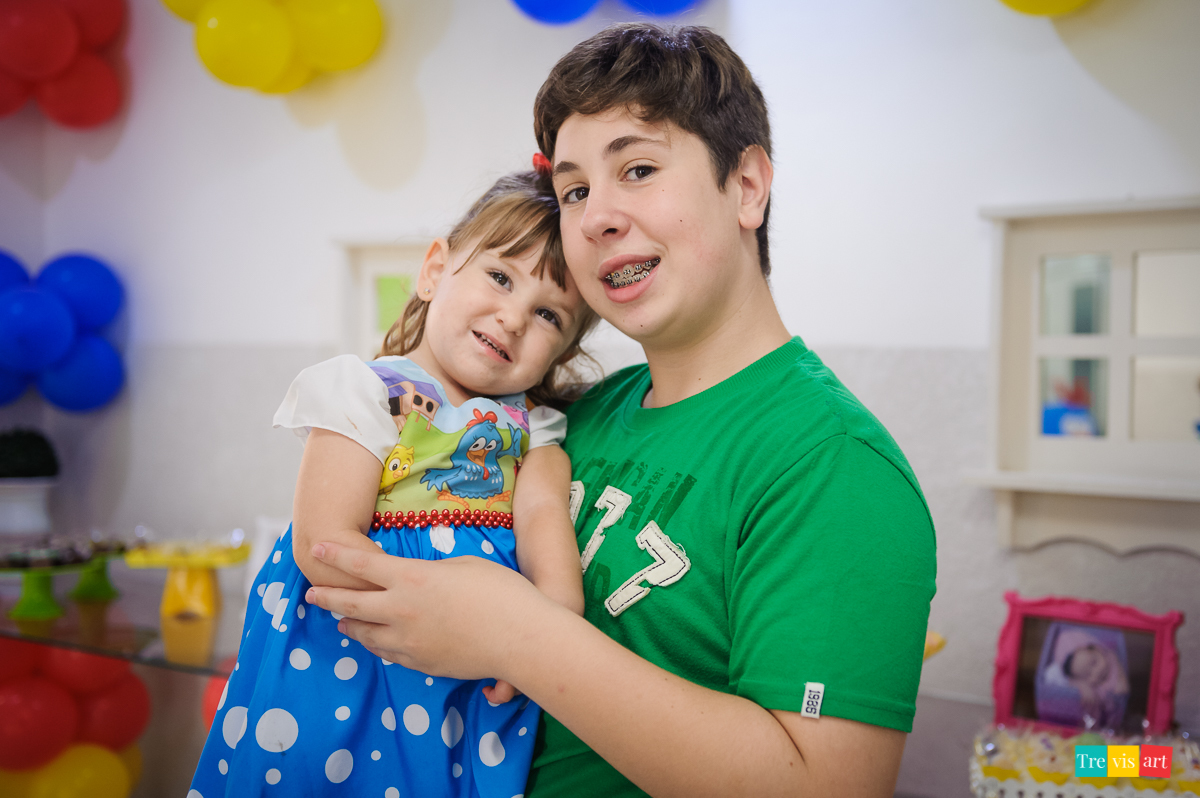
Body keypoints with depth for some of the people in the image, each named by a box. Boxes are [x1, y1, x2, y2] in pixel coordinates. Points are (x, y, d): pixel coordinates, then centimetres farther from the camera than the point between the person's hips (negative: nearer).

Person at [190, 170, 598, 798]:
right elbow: (324, 544, -16)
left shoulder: (532, 424, 9)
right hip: (348, 669, -3)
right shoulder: (367, 391, -6)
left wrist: (558, 605, -30)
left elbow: (544, 510, -10)